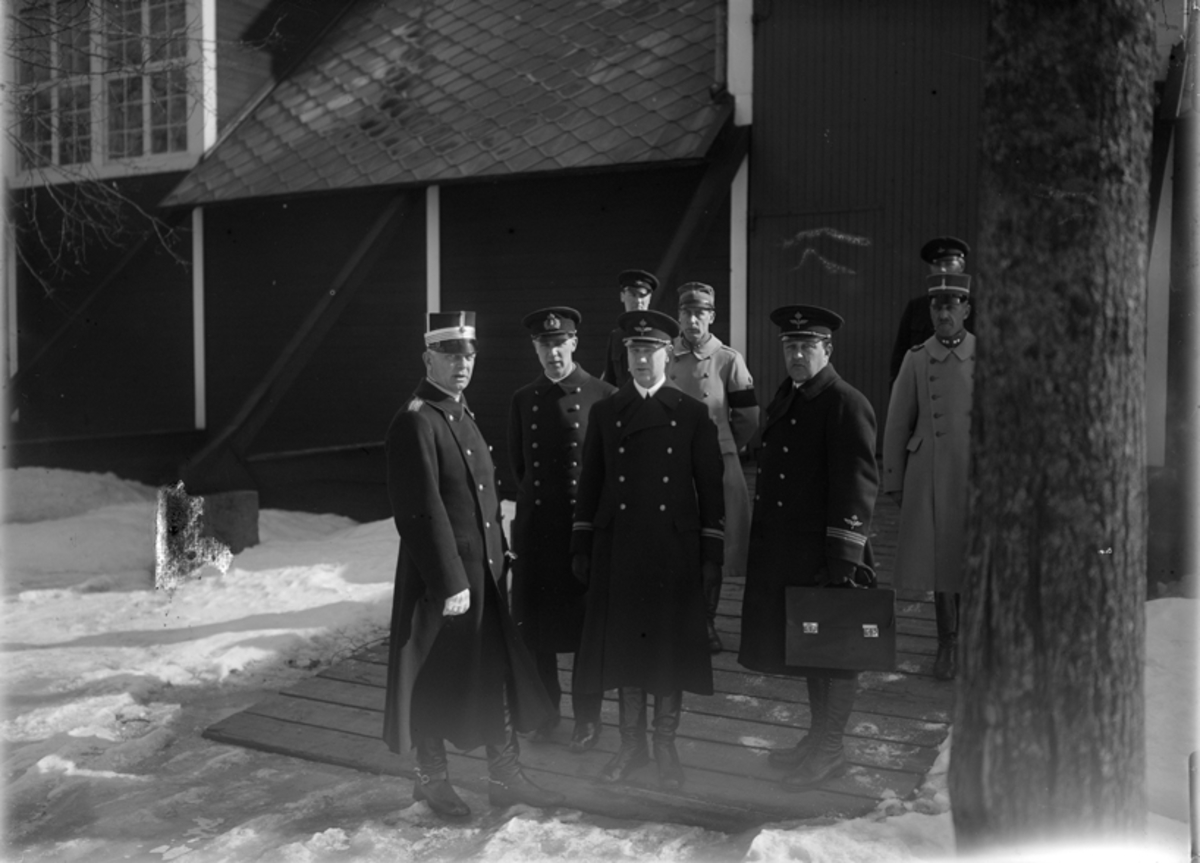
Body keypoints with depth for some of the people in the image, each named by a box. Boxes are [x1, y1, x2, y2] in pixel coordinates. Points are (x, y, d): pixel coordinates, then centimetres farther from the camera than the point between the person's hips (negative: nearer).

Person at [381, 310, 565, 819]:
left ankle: (505, 777, 27)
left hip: (484, 571, 9)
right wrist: (450, 582, -21)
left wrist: (496, 560, 14)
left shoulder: (462, 414, 12)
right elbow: (424, 511, -21)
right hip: (441, 576, -9)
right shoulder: (415, 421, -17)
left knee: (498, 672, 14)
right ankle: (431, 779, 27)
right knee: (436, 680, 8)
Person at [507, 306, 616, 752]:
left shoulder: (604, 397, -6)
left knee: (587, 625, 7)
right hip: (534, 527, 3)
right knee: (535, 623, 10)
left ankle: (587, 717, 23)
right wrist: (537, 498, 12)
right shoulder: (523, 400, 6)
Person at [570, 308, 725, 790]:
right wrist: (581, 547, 6)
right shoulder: (605, 413, 7)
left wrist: (712, 552, -2)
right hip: (617, 551, 2)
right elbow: (590, 483, 9)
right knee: (623, 644, 8)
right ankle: (631, 744, 23)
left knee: (672, 646, 5)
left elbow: (710, 485, 2)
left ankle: (665, 747, 21)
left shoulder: (692, 414, 2)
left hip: (675, 551, -1)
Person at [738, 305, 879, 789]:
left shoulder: (847, 405, -12)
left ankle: (830, 750, 19)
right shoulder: (784, 400, 13)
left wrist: (843, 557, -20)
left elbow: (857, 484, -17)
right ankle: (818, 737, 34)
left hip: (825, 555, -8)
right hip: (784, 554, 8)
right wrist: (762, 541, 15)